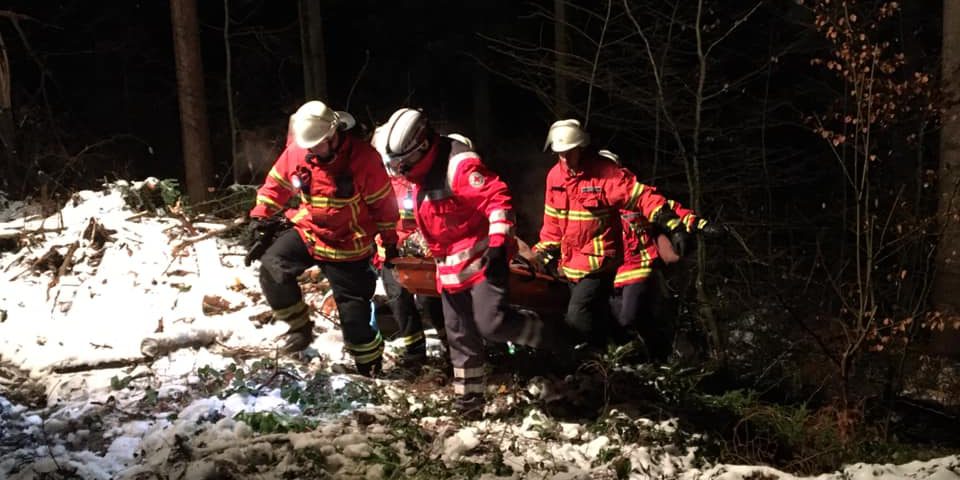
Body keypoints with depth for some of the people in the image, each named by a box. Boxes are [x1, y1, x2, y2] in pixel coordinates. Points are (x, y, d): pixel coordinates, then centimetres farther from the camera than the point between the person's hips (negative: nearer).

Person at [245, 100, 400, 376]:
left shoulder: (363, 158, -20)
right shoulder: (296, 153, -11)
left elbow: (383, 201, -9)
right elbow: (276, 184, 6)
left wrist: (389, 240, -2)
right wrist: (261, 216, -2)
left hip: (348, 247, -3)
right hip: (308, 232, 4)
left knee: (354, 310, 2)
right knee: (271, 266, -20)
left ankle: (370, 366, 22)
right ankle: (299, 327, -1)